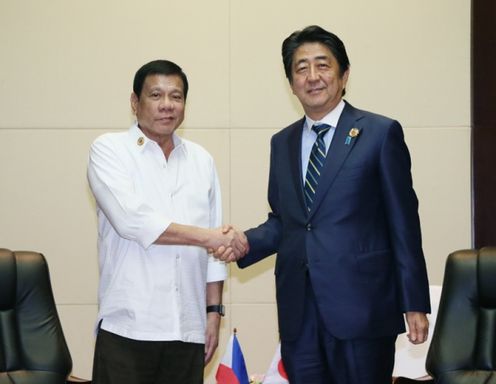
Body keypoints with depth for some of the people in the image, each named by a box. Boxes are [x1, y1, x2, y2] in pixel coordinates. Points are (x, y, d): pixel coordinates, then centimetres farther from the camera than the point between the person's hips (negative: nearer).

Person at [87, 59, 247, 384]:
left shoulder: (201, 160, 14)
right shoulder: (109, 150, 1)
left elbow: (214, 249, 15)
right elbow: (132, 220, -13)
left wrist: (214, 311, 9)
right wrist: (207, 236, -10)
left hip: (189, 330, 4)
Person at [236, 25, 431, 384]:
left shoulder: (380, 133, -1)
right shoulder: (282, 143, 14)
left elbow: (403, 223, -3)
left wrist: (415, 304, -6)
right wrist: (245, 243, -2)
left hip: (360, 307, -4)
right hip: (298, 313, 5)